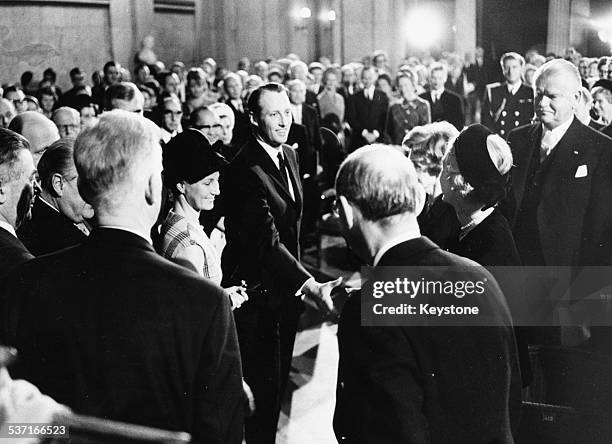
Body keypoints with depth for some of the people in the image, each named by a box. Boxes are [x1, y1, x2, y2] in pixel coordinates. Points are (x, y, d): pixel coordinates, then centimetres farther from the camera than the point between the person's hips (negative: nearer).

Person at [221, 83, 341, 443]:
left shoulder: (289, 156, 7)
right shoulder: (245, 170, -22)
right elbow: (266, 238, -28)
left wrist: (300, 283, 15)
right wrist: (310, 285, -35)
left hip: (286, 288, 8)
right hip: (258, 292, -8)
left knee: (279, 377, 19)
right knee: (263, 382, 1)